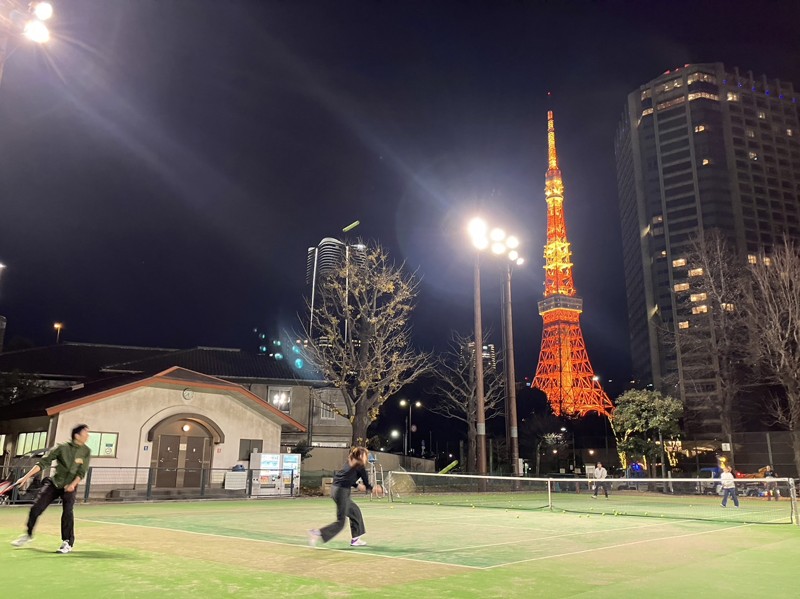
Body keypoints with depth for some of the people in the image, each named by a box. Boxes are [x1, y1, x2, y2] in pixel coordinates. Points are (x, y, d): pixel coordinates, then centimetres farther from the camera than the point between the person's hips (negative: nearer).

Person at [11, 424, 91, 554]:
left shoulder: (86, 451, -6)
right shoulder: (62, 448, -12)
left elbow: (81, 472, -7)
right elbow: (43, 462, -9)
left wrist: (73, 484, -21)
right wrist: (27, 477, -13)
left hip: (70, 487, 0)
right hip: (54, 483, 0)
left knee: (67, 512, -16)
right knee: (36, 508, -1)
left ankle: (68, 543, -3)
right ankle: (28, 535, 26)